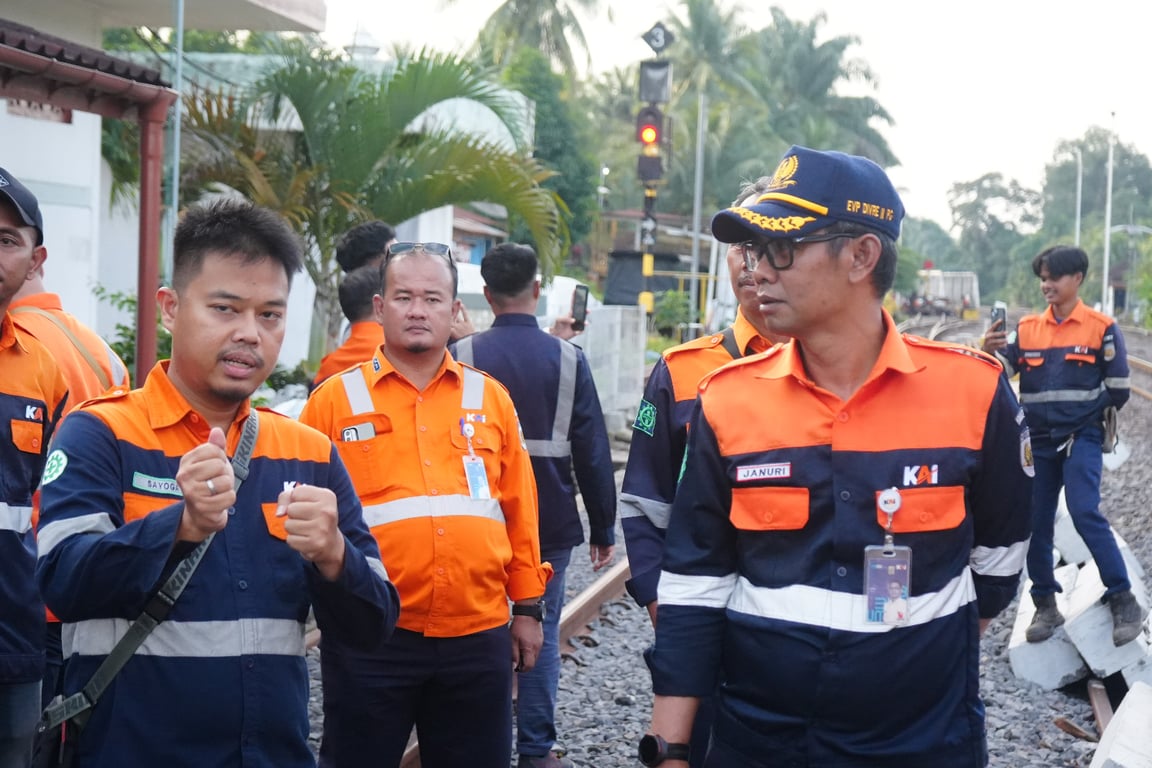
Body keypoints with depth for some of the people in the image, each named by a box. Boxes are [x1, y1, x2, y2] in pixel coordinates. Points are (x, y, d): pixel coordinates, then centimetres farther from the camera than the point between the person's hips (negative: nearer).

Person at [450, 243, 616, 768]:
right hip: (550, 524, 0)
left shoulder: (462, 356, -4)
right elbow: (593, 454, -2)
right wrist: (603, 530, 6)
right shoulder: (567, 359, -4)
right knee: (541, 631, 7)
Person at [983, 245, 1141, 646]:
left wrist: (1082, 411, 0)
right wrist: (990, 351, -25)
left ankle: (1123, 601, -8)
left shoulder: (1101, 328, -3)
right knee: (1036, 524, 5)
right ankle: (1046, 606, 17)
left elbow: (1119, 390, 0)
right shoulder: (1027, 329, 6)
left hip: (1081, 438, -4)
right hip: (1038, 440, 4)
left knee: (1085, 514, -18)